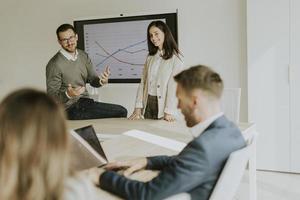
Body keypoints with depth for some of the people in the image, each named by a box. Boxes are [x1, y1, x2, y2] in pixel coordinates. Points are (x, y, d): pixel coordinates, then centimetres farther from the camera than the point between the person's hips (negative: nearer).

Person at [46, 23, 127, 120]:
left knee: (121, 112, -5)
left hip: (86, 101, 7)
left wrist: (102, 81, -13)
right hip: (71, 108, -7)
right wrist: (67, 94, -34)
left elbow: (92, 79, 11)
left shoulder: (83, 56, 7)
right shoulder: (54, 64, -14)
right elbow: (51, 95, -13)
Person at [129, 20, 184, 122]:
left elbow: (173, 86, -13)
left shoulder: (175, 58, -7)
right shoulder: (150, 57, 11)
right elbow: (143, 82, 9)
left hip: (163, 105, -5)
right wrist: (138, 108, 2)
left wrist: (169, 112, -18)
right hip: (148, 104, 5)